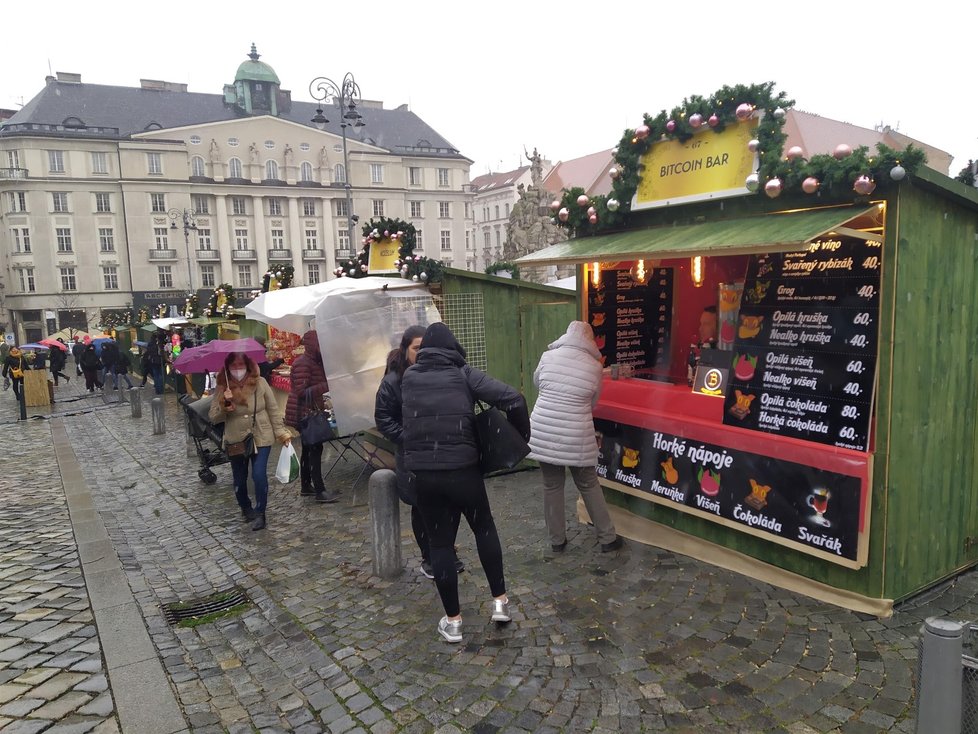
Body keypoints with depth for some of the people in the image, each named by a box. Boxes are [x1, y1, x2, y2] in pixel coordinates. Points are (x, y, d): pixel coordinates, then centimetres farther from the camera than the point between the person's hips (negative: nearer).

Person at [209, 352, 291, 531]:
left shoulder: (260, 383, -7)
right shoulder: (222, 388, -6)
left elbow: (273, 409, -1)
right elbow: (213, 418, -6)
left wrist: (281, 432, -4)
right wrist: (224, 405, -24)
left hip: (261, 438, -2)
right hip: (236, 441, 2)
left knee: (259, 475, -14)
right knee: (239, 480, 13)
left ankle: (259, 513, 6)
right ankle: (246, 508, 40)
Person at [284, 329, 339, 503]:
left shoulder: (316, 362, 11)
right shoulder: (302, 364, -19)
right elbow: (303, 392, -25)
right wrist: (327, 386, -30)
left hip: (311, 412, 10)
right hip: (304, 413, -10)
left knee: (308, 449, 14)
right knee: (315, 449, -11)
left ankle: (306, 486, 23)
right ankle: (320, 491, -9)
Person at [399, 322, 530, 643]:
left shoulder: (408, 377, 6)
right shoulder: (464, 373, -2)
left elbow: (403, 422, 7)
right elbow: (512, 399, -10)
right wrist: (521, 435, 3)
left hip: (422, 472, 2)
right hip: (463, 468, -1)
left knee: (439, 542, 12)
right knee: (484, 527, 21)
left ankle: (453, 620, 19)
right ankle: (500, 600, 25)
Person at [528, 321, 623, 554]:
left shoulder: (548, 357, 0)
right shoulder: (594, 366, -2)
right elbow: (592, 403, 10)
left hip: (544, 433, 1)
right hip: (576, 437, -1)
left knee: (552, 485, 13)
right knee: (589, 486, 13)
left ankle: (557, 540, 23)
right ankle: (608, 538, 23)